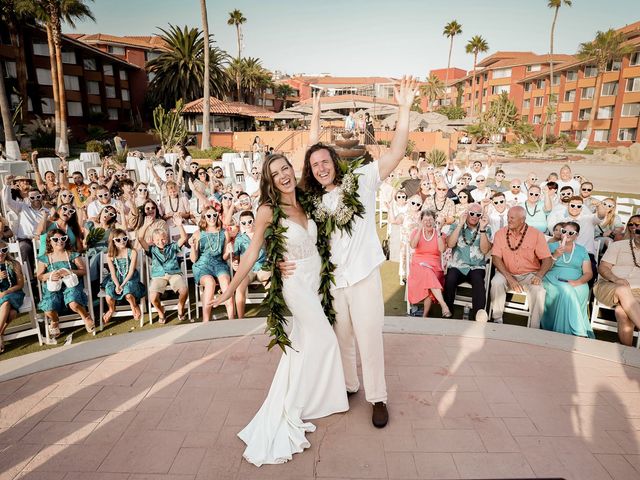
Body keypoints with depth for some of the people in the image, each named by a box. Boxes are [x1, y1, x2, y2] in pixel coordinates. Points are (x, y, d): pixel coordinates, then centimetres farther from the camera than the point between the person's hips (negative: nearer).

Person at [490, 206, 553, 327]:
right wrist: (509, 278, -20)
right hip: (507, 273, 1)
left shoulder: (536, 234, -3)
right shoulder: (500, 234, 0)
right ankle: (497, 320, -14)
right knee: (496, 283, -30)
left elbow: (547, 259, -4)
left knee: (538, 290, -30)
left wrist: (539, 275, -23)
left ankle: (534, 329, -15)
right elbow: (496, 258, -7)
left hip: (529, 275, -1)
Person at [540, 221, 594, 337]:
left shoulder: (581, 250, 19)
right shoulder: (552, 246, 16)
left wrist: (577, 282, -10)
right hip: (553, 281, -1)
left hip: (576, 284, 1)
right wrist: (555, 256, -8)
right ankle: (579, 333, -34)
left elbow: (588, 273, 11)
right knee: (566, 291, -37)